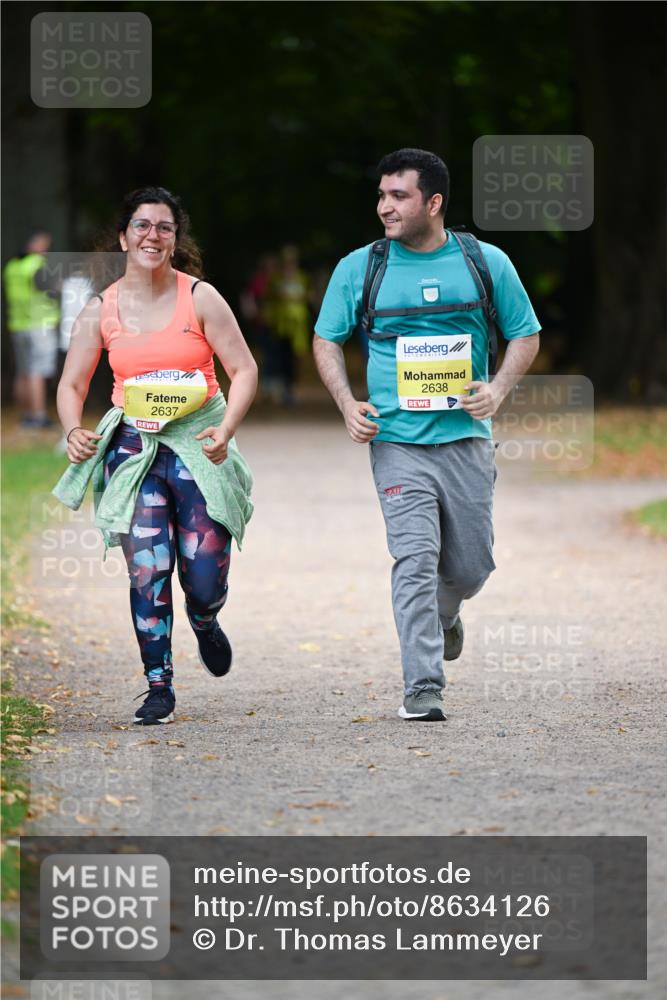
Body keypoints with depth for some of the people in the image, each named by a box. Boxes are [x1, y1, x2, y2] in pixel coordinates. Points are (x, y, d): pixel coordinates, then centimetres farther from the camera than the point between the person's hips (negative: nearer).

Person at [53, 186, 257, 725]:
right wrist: (75, 431, -13)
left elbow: (244, 370, -3)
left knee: (205, 579, -3)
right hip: (133, 448, 1)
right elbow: (72, 385, 7)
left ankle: (205, 623, 36)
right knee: (147, 570, -9)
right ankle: (159, 687, 3)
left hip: (198, 446, -1)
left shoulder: (200, 298, -3)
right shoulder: (101, 311, 2)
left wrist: (226, 430, -18)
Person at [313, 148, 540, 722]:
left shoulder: (487, 263, 3)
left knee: (471, 567, 7)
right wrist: (348, 404, -3)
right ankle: (423, 688, -12)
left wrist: (498, 389, -6)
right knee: (415, 562, -13)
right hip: (397, 442, -1)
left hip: (466, 438, 1)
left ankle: (443, 615, 42)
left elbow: (526, 335, 12)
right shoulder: (359, 268, 3)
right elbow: (327, 340, 12)